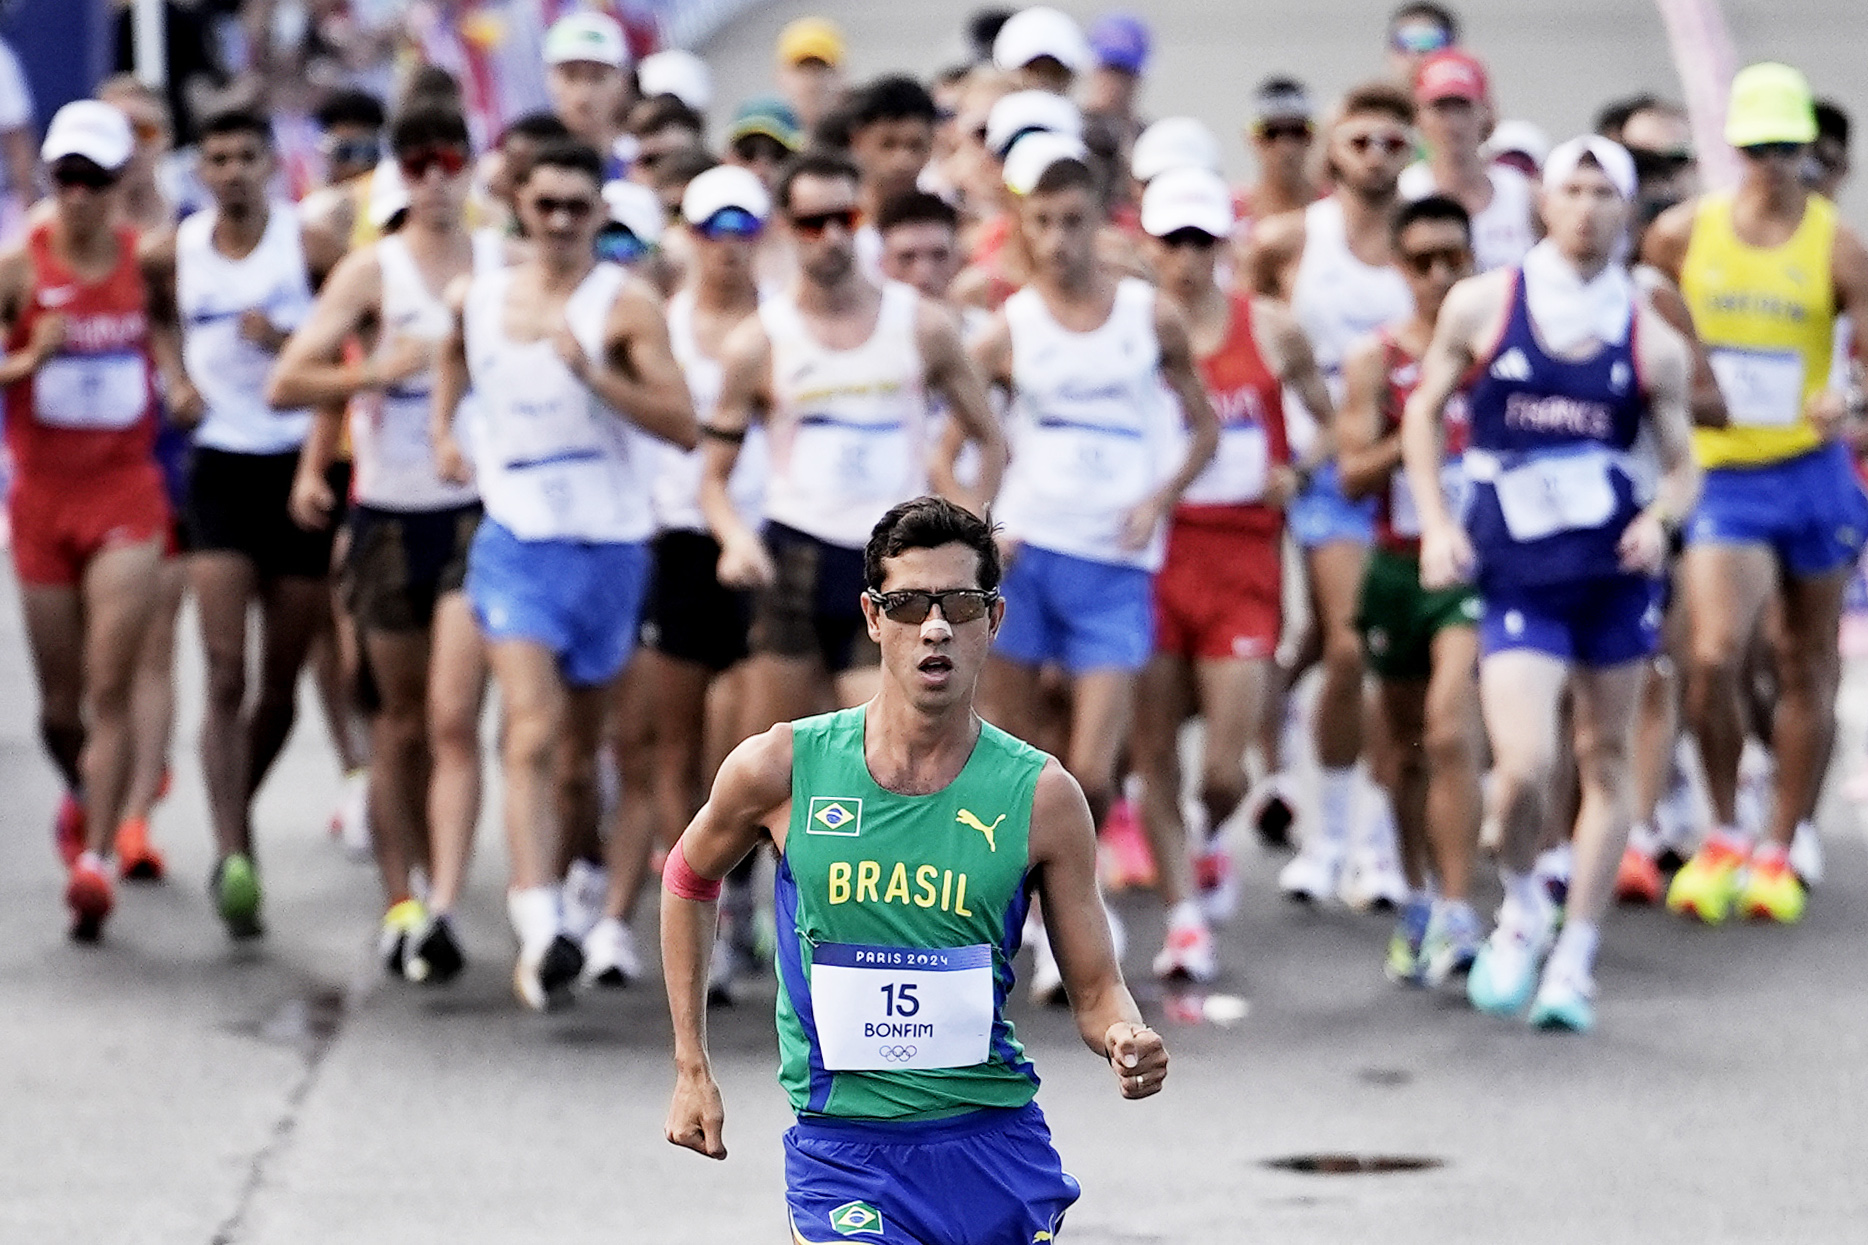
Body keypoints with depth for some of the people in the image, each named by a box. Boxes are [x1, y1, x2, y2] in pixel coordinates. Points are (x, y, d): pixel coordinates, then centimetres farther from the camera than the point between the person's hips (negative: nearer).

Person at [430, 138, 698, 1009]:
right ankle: (539, 926, -28)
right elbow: (454, 356, 31)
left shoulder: (625, 305, -5)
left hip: (608, 544, -1)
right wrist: (442, 430, 14)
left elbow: (683, 426, -13)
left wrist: (594, 375, -23)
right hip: (515, 538, 1)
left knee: (582, 745, 11)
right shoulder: (478, 300, 7)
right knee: (532, 728, -17)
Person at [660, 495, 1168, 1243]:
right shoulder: (781, 769, -4)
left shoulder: (1042, 797, -4)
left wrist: (1126, 1041, -21)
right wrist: (692, 1070, 14)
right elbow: (689, 878, 16)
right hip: (840, 1150, -2)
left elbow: (1095, 989, 3)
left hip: (996, 1147, 2)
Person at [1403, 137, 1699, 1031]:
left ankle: (1574, 959, 20)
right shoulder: (1481, 306, 1)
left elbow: (1683, 467, 8)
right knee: (1523, 768, -15)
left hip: (1615, 571, 2)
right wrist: (1436, 522, 0)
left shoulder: (1651, 343, 2)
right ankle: (1521, 909, 15)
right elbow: (1424, 410, 12)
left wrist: (1659, 517, -15)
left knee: (1606, 763, 8)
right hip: (1517, 576, -2)